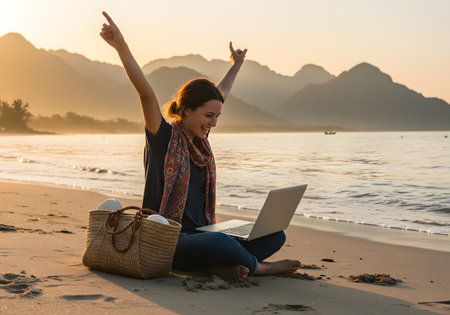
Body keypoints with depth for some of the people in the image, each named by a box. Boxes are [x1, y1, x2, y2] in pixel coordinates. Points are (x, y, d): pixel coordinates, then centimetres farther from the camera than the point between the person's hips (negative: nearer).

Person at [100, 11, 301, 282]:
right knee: (219, 242, -39)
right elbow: (146, 93, -22)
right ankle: (259, 267, -11)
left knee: (276, 235, -6)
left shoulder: (200, 139, 12)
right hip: (169, 243, -8)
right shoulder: (163, 137, -7)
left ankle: (223, 265, -24)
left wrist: (237, 65, 43)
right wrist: (122, 47, -35)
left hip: (201, 236, 8)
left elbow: (220, 95, 28)